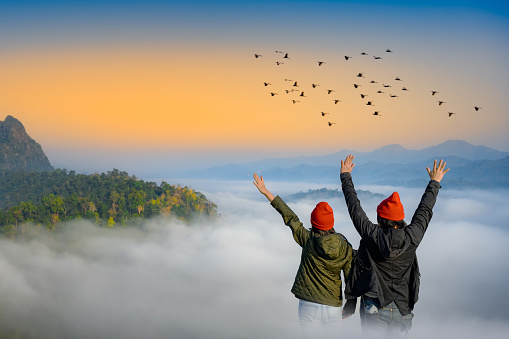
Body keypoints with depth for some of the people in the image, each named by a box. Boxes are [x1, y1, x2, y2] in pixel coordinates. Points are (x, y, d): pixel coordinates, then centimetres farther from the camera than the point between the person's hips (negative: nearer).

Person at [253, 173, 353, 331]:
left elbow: (289, 217, -2)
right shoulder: (345, 247, -4)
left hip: (308, 305, -1)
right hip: (333, 306, 2)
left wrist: (266, 192, 6)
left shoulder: (309, 240, -9)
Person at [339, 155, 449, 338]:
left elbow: (354, 207, 0)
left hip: (374, 308, -3)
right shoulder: (412, 237, -7)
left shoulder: (372, 236, -13)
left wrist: (345, 176, 14)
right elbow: (424, 211, 10)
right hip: (401, 310, 3)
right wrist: (434, 182, 27)